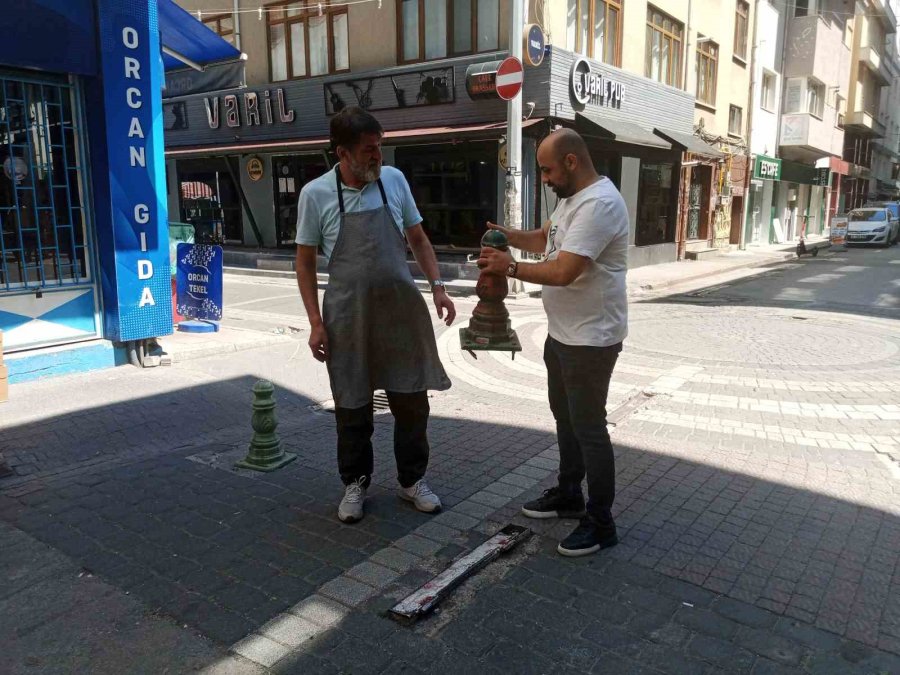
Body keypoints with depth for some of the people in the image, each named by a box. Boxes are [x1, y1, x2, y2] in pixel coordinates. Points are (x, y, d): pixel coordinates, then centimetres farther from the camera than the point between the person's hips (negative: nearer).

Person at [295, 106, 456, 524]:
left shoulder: (394, 180, 1)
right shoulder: (316, 194, -6)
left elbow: (418, 239, 11)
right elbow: (305, 262, 0)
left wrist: (437, 287, 1)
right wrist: (316, 323, -6)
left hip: (401, 312, 2)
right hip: (348, 317, -2)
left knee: (412, 402, 9)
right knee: (352, 408, 10)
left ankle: (412, 480, 29)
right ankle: (355, 483, 30)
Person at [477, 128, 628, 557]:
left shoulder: (599, 203, -23)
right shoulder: (571, 197, 11)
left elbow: (563, 272, -29)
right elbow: (545, 239, 22)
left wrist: (510, 267, -17)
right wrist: (507, 235, 2)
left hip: (590, 340, -11)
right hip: (562, 333, 11)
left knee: (588, 428, -2)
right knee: (565, 417, 20)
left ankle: (601, 523, 12)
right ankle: (568, 495, 37)